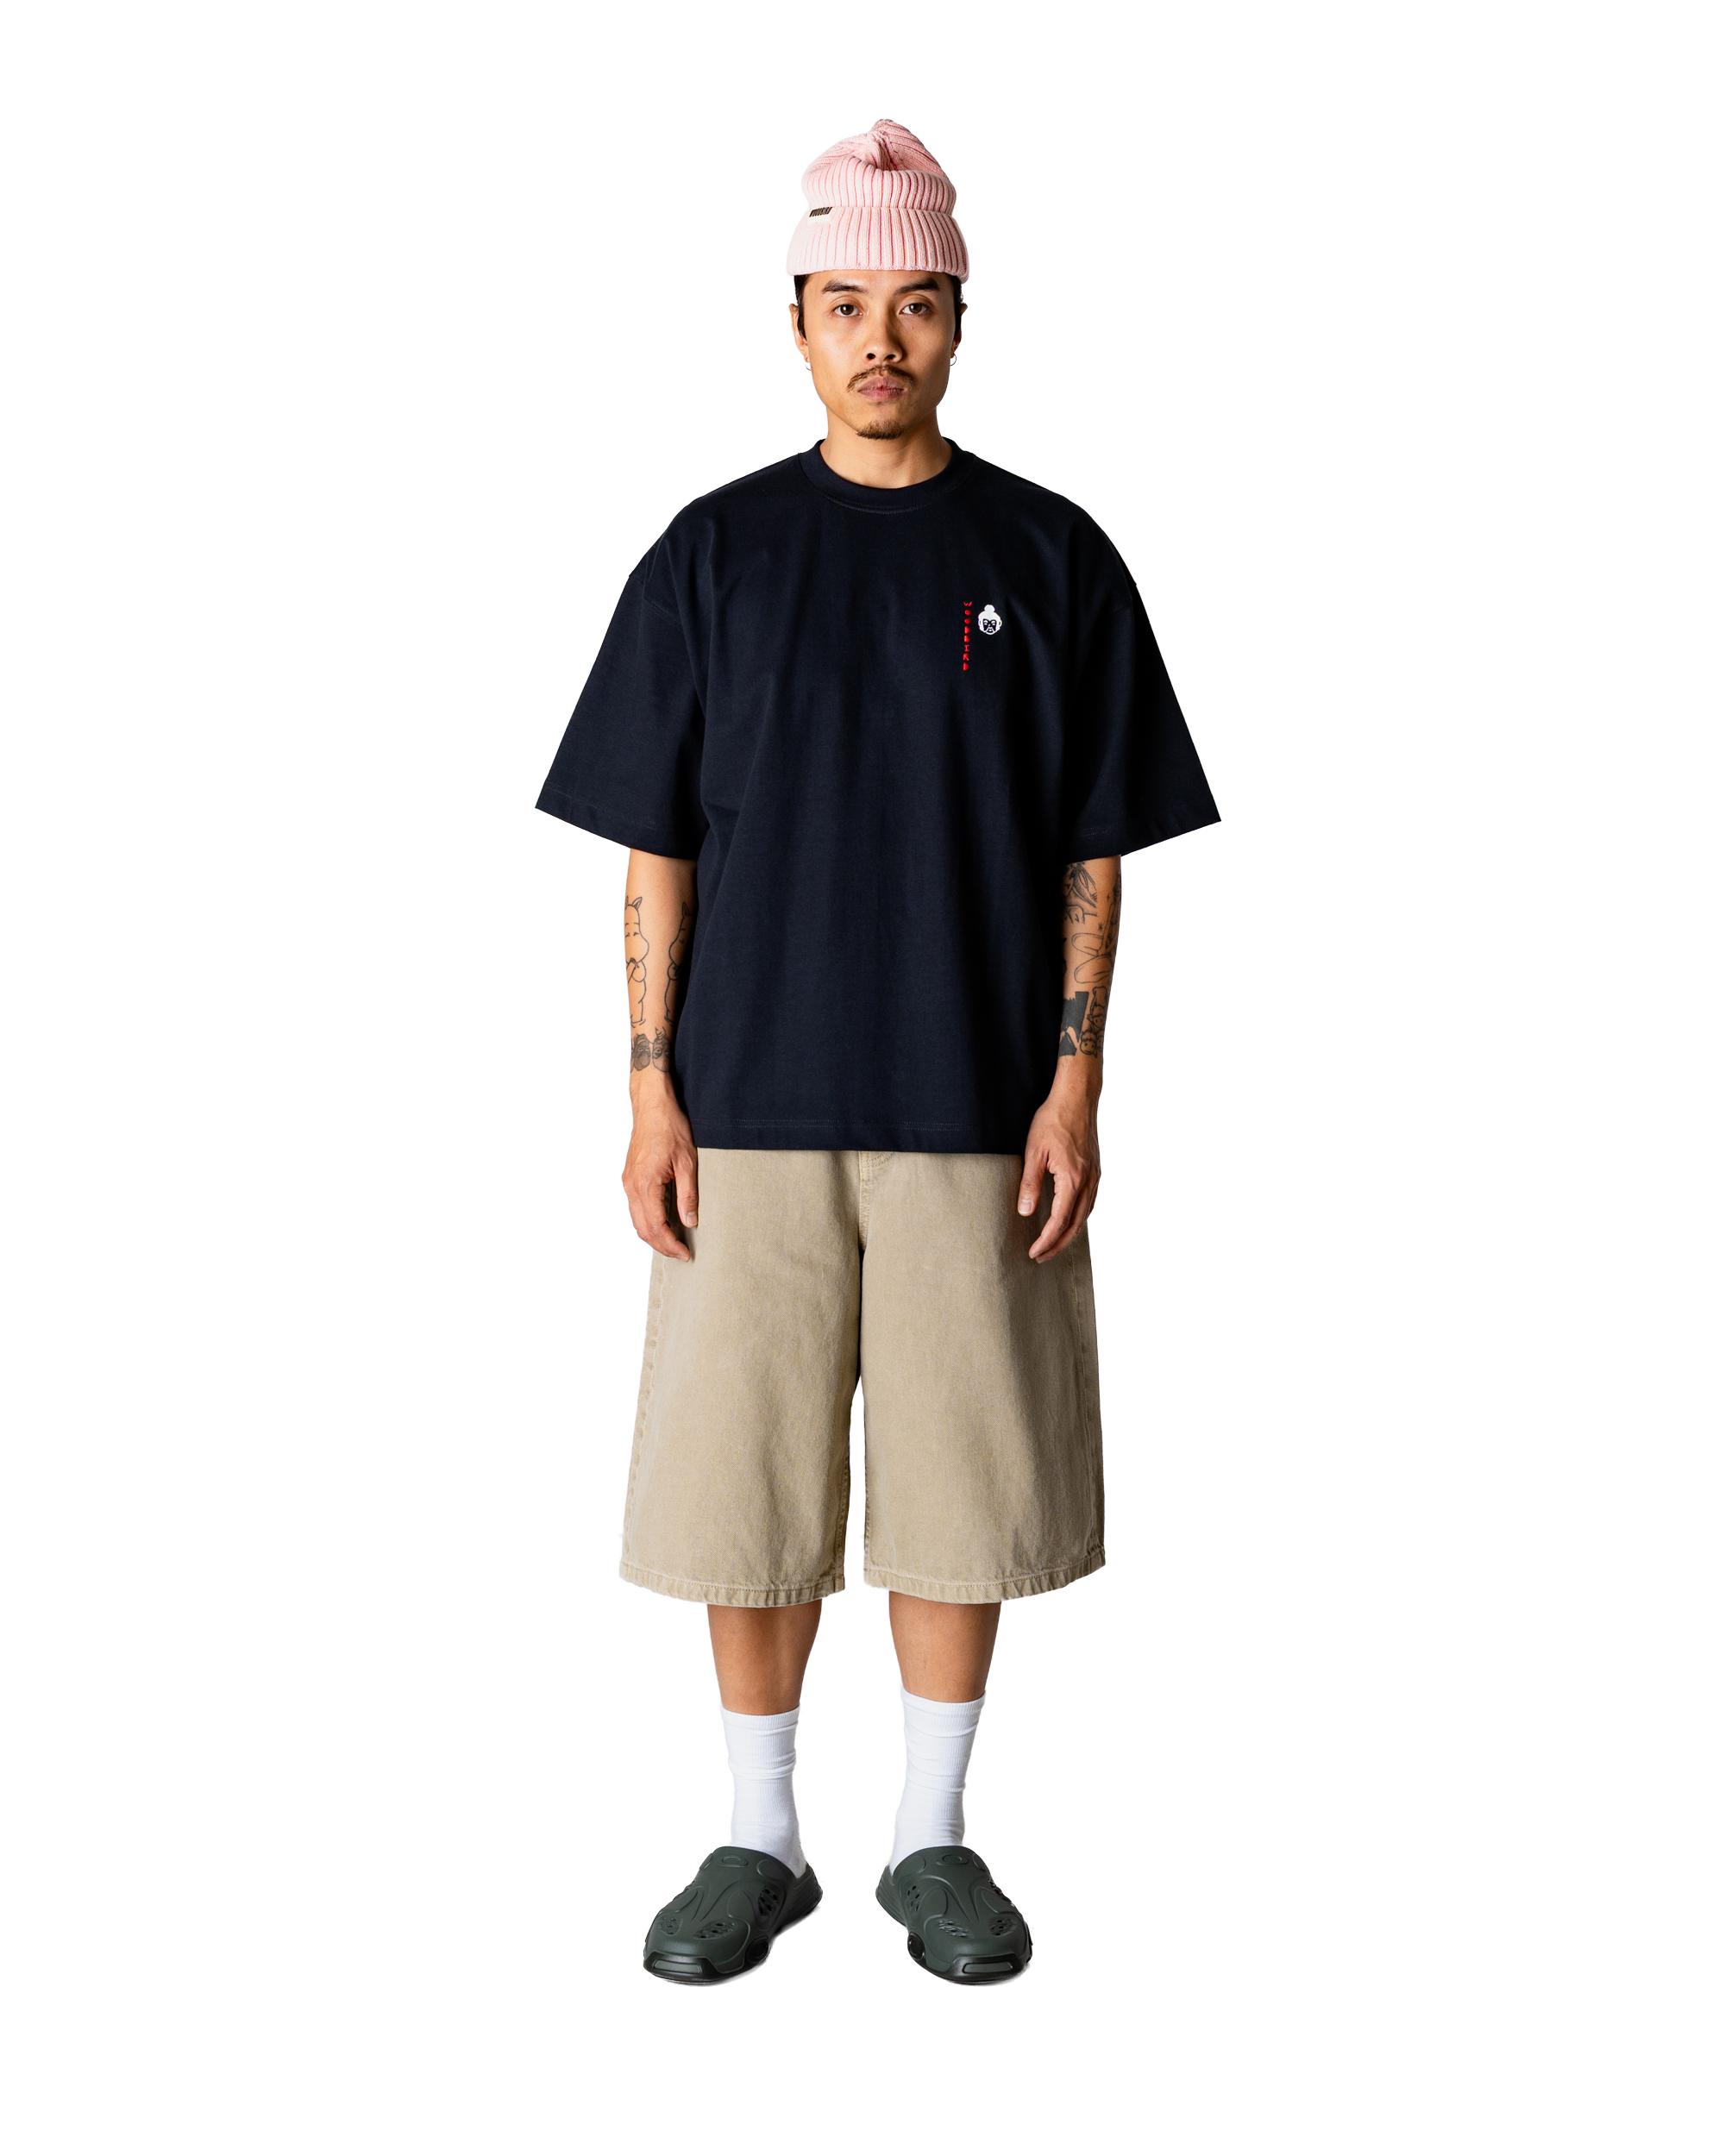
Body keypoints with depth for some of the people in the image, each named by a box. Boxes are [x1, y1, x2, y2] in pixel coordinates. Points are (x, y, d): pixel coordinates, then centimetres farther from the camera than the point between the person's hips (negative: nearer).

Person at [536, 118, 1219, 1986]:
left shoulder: (1049, 557, 4)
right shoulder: (713, 553, 5)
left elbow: (1094, 853, 3)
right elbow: (655, 850, 4)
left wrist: (1075, 1082, -4)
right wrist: (650, 1086, -2)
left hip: (976, 1109, 0)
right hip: (751, 1106, 1)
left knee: (964, 1480, 7)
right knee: (744, 1480, 6)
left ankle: (935, 1837, 26)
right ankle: (761, 1837, 26)